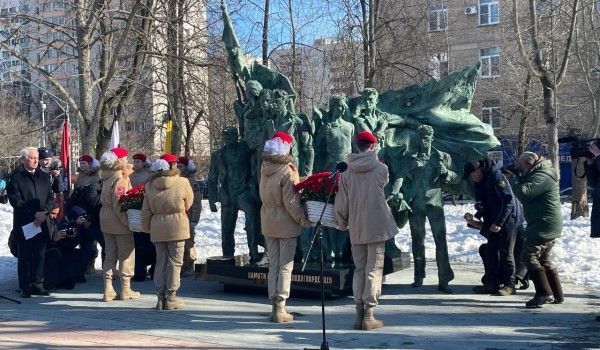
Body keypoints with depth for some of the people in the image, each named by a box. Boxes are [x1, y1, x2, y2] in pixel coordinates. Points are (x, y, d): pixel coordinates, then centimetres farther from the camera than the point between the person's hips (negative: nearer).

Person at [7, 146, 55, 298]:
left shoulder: (43, 177, 12)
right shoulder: (16, 177, -2)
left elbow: (51, 198, 8)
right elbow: (15, 200, -10)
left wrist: (43, 212, -10)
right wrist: (34, 213, -16)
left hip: (41, 222, 4)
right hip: (23, 223, -4)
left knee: (39, 255, 5)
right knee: (24, 256, 2)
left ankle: (37, 284, 13)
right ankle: (25, 287, 8)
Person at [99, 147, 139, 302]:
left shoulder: (107, 177, 11)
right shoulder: (120, 178, -15)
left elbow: (105, 200, 14)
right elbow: (119, 205, -21)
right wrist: (128, 221, -20)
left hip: (106, 220, 8)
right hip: (119, 221, -8)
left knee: (110, 255, 12)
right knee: (126, 254, 3)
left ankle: (108, 290, 13)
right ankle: (126, 290, 8)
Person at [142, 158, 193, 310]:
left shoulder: (149, 186, 3)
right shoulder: (182, 182, -4)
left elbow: (146, 211, 6)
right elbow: (189, 203, 8)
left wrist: (147, 227, 18)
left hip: (157, 229, 3)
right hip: (177, 226, -3)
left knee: (160, 262, 12)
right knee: (175, 262, 3)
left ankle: (161, 298, 14)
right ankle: (170, 298, 4)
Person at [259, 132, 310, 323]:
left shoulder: (264, 169, 2)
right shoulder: (287, 172, -17)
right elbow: (291, 203, -18)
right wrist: (304, 220, -8)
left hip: (268, 223, 6)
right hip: (286, 223, -6)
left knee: (273, 265, 13)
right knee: (285, 266, 2)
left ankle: (275, 305, 17)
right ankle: (280, 309, 1)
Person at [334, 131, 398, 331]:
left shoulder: (347, 172, -1)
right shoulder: (380, 168, -6)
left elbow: (341, 202, 1)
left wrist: (342, 223, 16)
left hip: (356, 228, 3)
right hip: (377, 226, -3)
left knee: (359, 269, 12)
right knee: (374, 269, 1)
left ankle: (359, 313, 10)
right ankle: (369, 315, -2)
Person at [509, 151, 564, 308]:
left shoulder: (541, 176, -16)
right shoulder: (539, 174, 18)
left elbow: (523, 193, -27)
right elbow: (527, 193, 16)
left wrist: (513, 178, -11)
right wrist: (517, 177, 0)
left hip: (544, 226, -11)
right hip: (550, 226, 11)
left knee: (530, 256, -14)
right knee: (543, 259, 17)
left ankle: (544, 294, -15)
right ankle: (557, 295, 23)